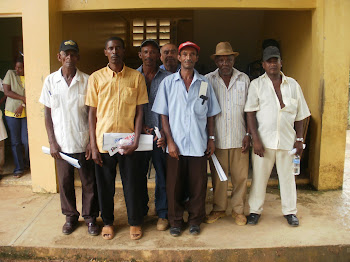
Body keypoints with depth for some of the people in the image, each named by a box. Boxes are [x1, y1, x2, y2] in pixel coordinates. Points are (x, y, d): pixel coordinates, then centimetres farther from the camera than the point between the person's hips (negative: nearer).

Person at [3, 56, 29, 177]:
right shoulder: (10, 74, 1)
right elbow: (7, 91, -5)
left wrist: (22, 106, -15)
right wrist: (22, 98, -14)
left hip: (26, 113, 0)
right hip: (11, 113, 1)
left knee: (26, 140, -1)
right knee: (15, 142, 4)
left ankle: (28, 163, 25)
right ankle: (19, 168, 16)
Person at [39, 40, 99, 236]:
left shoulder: (87, 81, -3)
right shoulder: (51, 81, 2)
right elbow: (48, 114, 4)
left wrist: (92, 141, -7)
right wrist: (52, 142, -2)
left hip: (83, 143, -1)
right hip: (61, 144, 2)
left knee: (89, 182, 7)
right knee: (65, 182, 13)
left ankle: (90, 217, 26)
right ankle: (71, 216, 33)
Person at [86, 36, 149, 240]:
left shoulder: (136, 77, 1)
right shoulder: (96, 78, 2)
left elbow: (140, 111, 1)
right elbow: (92, 113, 3)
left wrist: (136, 141, -9)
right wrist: (93, 145, -2)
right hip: (103, 141, 1)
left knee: (133, 184, 9)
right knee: (105, 185, 12)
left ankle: (135, 222, 30)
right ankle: (108, 222, 33)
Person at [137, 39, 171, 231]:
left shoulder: (167, 78, 2)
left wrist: (165, 132, -12)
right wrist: (140, 126, -7)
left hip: (160, 135, -1)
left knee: (162, 176, 5)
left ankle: (162, 214, 22)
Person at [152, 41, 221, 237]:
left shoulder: (205, 83, 7)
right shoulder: (168, 82, 3)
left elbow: (211, 114, 11)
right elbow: (164, 115, 1)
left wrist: (211, 139, 4)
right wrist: (170, 141, -6)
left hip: (199, 145, 1)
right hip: (176, 145, -1)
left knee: (198, 185, 8)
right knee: (174, 185, 7)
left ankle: (195, 220, 26)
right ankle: (176, 221, 24)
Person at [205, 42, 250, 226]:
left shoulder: (244, 79, 6)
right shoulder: (208, 80, 2)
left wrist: (248, 134, 1)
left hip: (239, 138, 1)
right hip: (217, 138, -1)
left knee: (240, 176, 6)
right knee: (218, 176, 8)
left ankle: (238, 210, 24)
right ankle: (218, 209, 26)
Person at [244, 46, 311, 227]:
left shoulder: (292, 84, 8)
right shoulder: (256, 84, 0)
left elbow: (299, 115, 10)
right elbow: (250, 113, -6)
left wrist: (299, 139, 5)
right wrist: (255, 139, -13)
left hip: (287, 139, 2)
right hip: (264, 140, -2)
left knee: (287, 176, 10)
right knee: (259, 176, 5)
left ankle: (290, 211, 26)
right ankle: (255, 210, 20)